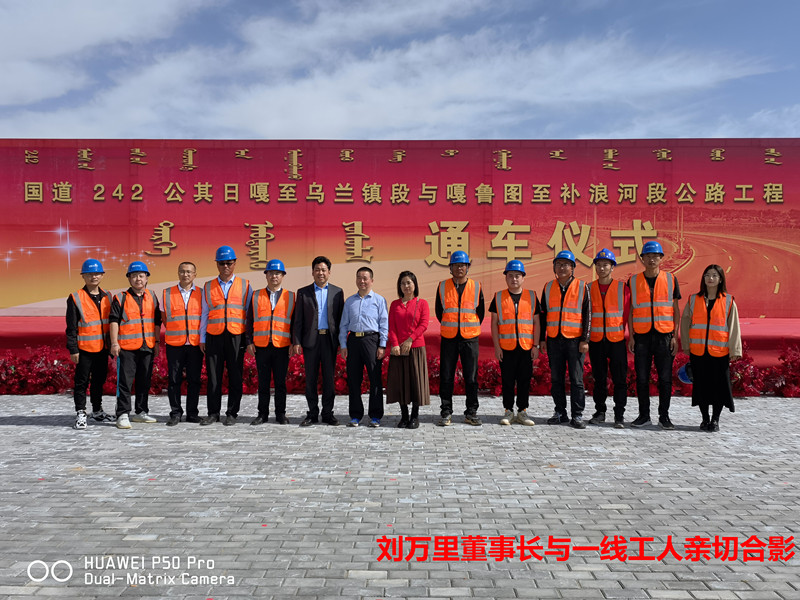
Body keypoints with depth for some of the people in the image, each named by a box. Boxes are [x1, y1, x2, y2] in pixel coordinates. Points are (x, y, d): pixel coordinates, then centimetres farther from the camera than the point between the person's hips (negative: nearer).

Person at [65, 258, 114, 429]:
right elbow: (71, 327, -7)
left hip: (102, 347, 5)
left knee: (99, 380, 15)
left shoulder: (107, 297, 10)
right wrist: (73, 349, -11)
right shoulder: (75, 298, -6)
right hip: (84, 348, -5)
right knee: (82, 382, 0)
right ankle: (80, 414, 8)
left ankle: (97, 411, 28)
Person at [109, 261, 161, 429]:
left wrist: (156, 342, 13)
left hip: (147, 346, 4)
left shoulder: (152, 298, 13)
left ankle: (141, 412, 20)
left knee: (145, 381, 10)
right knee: (125, 381, -5)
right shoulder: (120, 298, 2)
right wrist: (114, 343, -10)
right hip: (126, 347, -4)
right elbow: (113, 321, -3)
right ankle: (123, 415, -1)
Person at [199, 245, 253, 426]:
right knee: (213, 376, 2)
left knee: (235, 376, 1)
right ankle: (213, 413, 12)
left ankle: (232, 413, 10)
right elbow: (205, 314, 13)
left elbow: (250, 313, 8)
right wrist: (202, 338, 8)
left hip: (237, 336, -1)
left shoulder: (245, 285, 8)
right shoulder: (208, 287, 12)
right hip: (214, 336, 1)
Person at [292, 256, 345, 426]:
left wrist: (342, 341, 0)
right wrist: (296, 342, -3)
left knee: (329, 377, 4)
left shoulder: (337, 292, 8)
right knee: (310, 378, 4)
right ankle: (312, 414, 13)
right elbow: (298, 320, 5)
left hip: (330, 340, 0)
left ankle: (328, 413, 13)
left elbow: (341, 317, 6)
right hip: (311, 340, 0)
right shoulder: (303, 292, 8)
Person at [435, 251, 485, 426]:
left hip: (470, 339, 0)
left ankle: (471, 413, 13)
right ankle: (446, 413, 10)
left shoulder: (476, 287, 4)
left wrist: (470, 329, 12)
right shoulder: (443, 286, 4)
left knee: (471, 377, 3)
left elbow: (480, 312, 12)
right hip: (449, 339, 0)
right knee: (446, 377, 1)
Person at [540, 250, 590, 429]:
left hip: (575, 339, -3)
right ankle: (560, 412, 18)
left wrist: (585, 340, -7)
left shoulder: (581, 287, 1)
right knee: (556, 378, 7)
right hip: (554, 340, 3)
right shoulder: (548, 287, 9)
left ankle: (577, 415, 7)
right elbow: (543, 314, 13)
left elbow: (587, 314, -1)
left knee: (576, 379, 0)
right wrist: (541, 338, 9)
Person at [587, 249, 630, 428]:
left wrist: (624, 332, -2)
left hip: (617, 340, -2)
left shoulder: (622, 287, 0)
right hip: (596, 341, 2)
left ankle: (619, 415, 8)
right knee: (599, 379, 9)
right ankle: (600, 412, 20)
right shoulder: (589, 288, 6)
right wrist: (586, 334, 4)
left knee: (620, 379, 0)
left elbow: (627, 313, 2)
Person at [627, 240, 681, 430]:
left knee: (665, 378, 2)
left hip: (664, 335, 0)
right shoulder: (633, 281, 6)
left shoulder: (671, 279, 5)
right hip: (641, 336, 1)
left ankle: (664, 416, 12)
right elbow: (630, 310, 7)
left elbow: (675, 309, 7)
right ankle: (644, 415, 16)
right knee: (642, 378, 4)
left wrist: (675, 336, 0)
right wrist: (631, 336, 0)